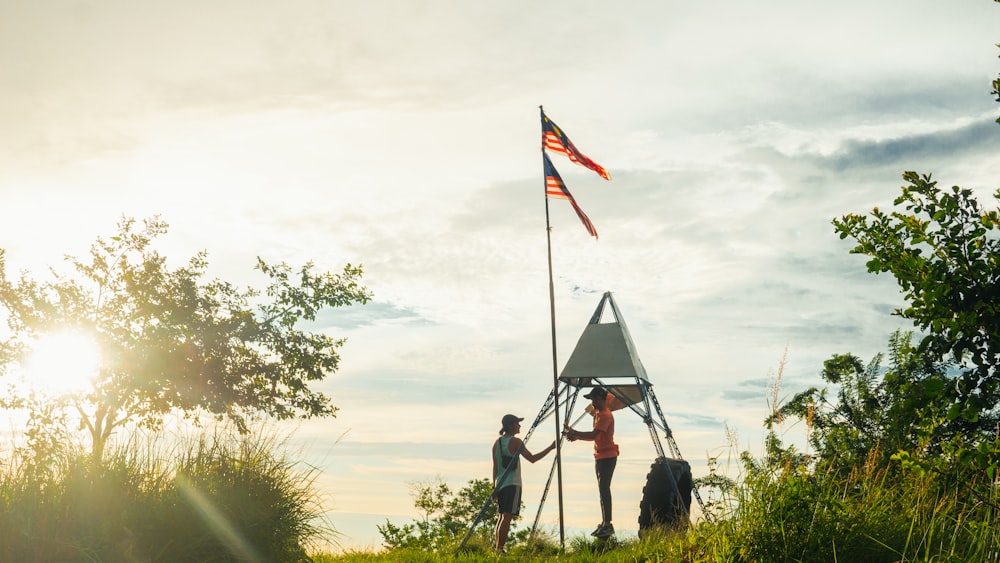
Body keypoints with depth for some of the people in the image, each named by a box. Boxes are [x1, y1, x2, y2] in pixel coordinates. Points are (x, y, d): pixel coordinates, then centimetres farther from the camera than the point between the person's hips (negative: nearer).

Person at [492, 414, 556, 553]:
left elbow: (495, 467, 13)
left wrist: (494, 487, 16)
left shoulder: (497, 443, 13)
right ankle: (500, 548, -14)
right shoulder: (515, 442, -8)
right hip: (512, 484, -8)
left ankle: (498, 548, 11)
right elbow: (532, 458, -10)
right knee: (507, 516, -9)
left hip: (500, 483, 8)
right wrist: (550, 448, -4)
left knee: (502, 515, 13)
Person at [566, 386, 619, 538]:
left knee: (604, 489, -12)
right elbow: (594, 437, 17)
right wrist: (576, 437, 4)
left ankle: (607, 524, -12)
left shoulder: (605, 415, -16)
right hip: (601, 456, 11)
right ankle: (605, 523, 16)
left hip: (607, 457, -11)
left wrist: (575, 433, -16)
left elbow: (594, 434, -26)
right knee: (603, 490, 12)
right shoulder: (599, 414, 17)